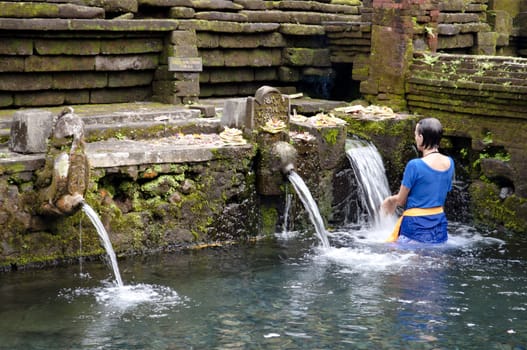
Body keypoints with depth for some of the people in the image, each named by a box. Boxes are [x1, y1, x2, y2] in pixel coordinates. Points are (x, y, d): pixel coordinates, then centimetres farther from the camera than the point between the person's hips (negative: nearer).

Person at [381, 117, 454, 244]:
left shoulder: (415, 165, -18)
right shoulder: (449, 163, 3)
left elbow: (400, 200, -8)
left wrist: (390, 200, 17)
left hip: (417, 228, -7)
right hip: (439, 226, 7)